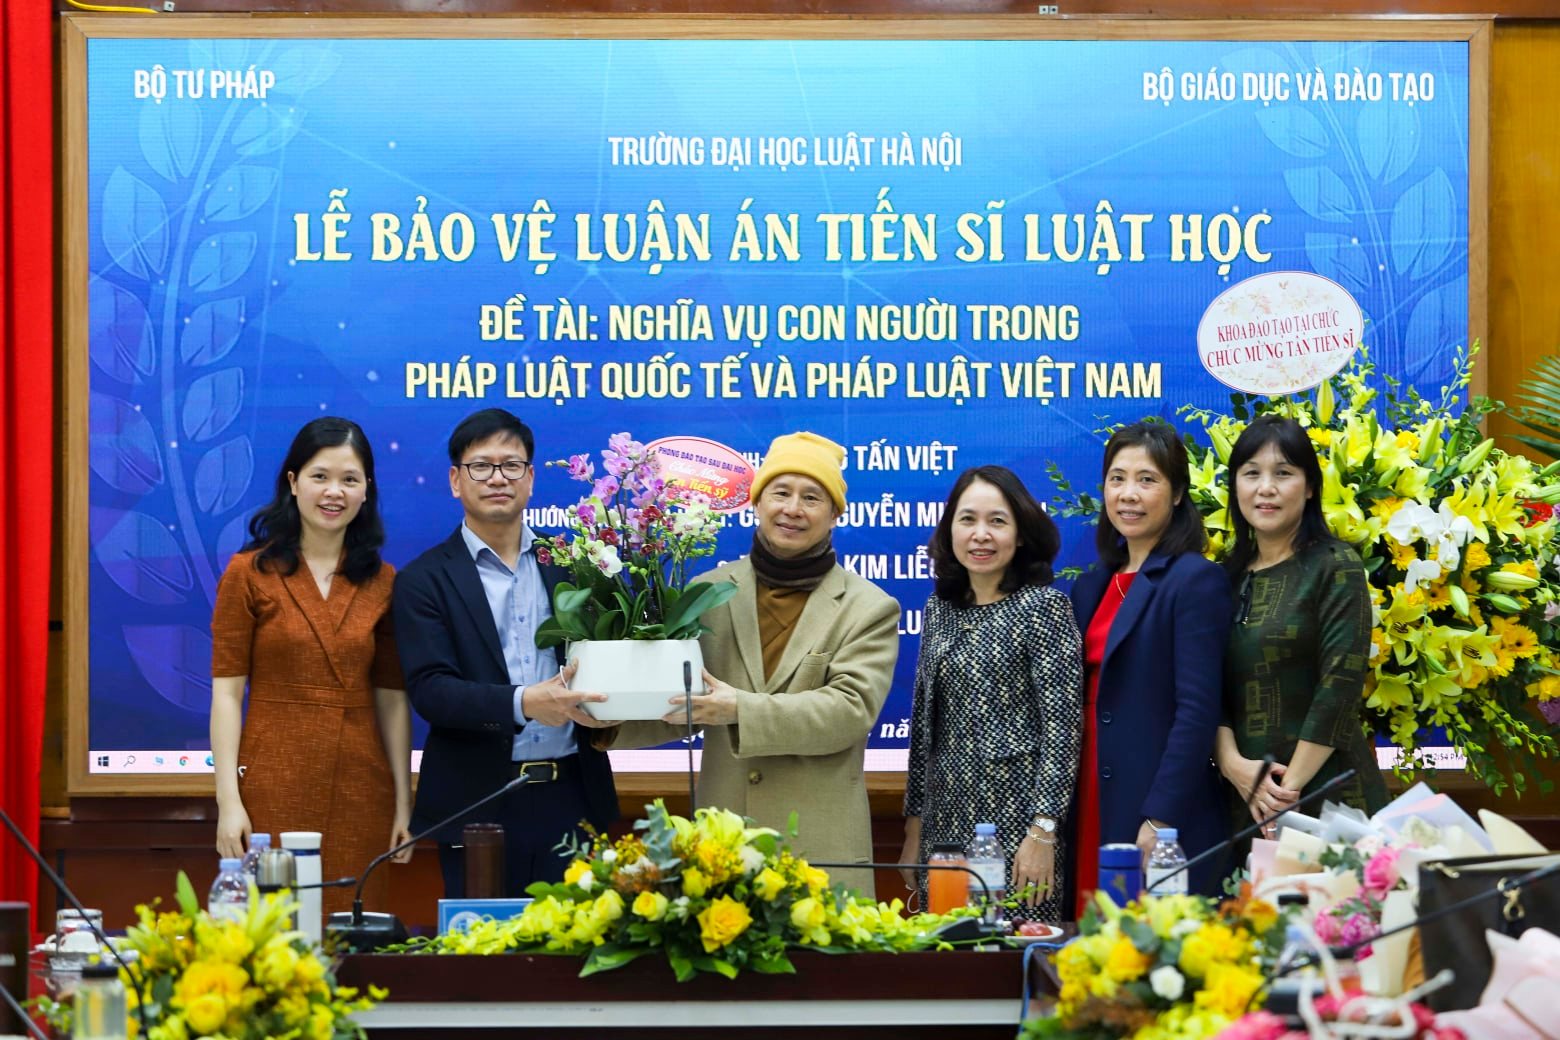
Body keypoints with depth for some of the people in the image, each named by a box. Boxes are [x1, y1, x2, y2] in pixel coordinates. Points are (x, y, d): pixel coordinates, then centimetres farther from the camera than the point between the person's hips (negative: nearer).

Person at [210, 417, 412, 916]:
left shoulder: (383, 583, 9)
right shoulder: (250, 573, 0)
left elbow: (392, 699, 10)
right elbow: (226, 692, -3)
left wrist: (404, 802, 4)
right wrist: (229, 800, -11)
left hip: (361, 791, 3)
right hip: (275, 787, -3)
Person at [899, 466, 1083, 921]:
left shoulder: (1044, 606, -6)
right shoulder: (940, 609, 12)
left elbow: (1063, 724, -11)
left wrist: (1042, 831, -17)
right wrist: (914, 831, 14)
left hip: (1015, 816, -6)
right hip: (946, 819, 6)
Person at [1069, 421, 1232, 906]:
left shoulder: (1196, 581, -7)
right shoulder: (1093, 586, 16)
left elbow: (1197, 711, -13)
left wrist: (1160, 821, -19)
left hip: (1166, 829, -7)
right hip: (1094, 819, 7)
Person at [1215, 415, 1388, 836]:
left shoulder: (1335, 568, -4)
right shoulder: (1227, 577, 11)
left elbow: (1339, 690, -12)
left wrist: (1287, 790, -16)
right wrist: (1233, 763, -12)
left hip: (1325, 795, -4)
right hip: (1241, 801, 5)